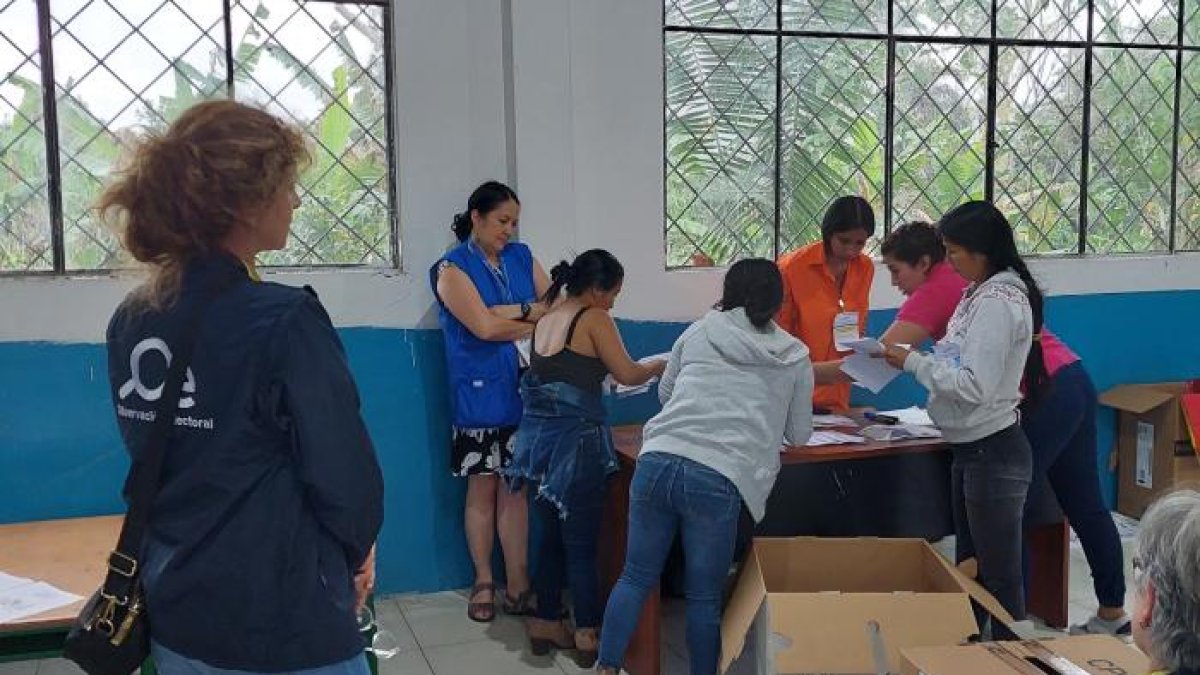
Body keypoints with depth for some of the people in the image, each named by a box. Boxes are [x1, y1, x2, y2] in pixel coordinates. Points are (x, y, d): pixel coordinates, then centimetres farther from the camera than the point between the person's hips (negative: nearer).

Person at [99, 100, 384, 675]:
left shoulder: (129, 322, 0)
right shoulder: (285, 321, -22)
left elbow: (152, 456, 9)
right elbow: (345, 472, -17)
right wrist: (358, 547, 2)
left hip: (173, 610, 7)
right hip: (285, 627, -7)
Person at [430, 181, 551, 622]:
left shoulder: (521, 257, 12)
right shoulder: (453, 268, -4)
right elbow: (484, 327, -16)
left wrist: (511, 313, -12)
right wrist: (535, 316, -5)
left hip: (523, 391, 4)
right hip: (479, 394, -3)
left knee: (515, 486, 5)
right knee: (482, 488, 5)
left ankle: (518, 583, 11)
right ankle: (483, 582, 19)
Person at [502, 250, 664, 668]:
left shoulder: (544, 321, 13)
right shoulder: (594, 320, -8)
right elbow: (627, 374, -9)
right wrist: (658, 367, 8)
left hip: (539, 437, 7)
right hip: (575, 442, -7)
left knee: (552, 537, 16)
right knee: (582, 543, 2)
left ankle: (545, 624, 24)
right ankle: (587, 636, 10)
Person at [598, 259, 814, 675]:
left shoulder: (700, 330, 18)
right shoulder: (796, 357, 14)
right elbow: (800, 435, 24)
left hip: (657, 460, 2)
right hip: (717, 479, -2)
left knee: (636, 577, 15)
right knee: (704, 595, 12)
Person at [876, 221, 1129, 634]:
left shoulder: (936, 290, -10)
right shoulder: (966, 281, 16)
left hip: (1045, 397, -9)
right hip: (1072, 382, 9)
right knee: (1085, 507, 17)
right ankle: (1113, 614, 30)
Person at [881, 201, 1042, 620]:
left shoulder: (998, 301, -19)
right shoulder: (981, 294, 11)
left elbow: (974, 385, -24)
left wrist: (912, 362, -16)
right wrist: (916, 359, 1)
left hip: (993, 453, -10)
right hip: (971, 449, 10)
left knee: (1000, 577, 2)